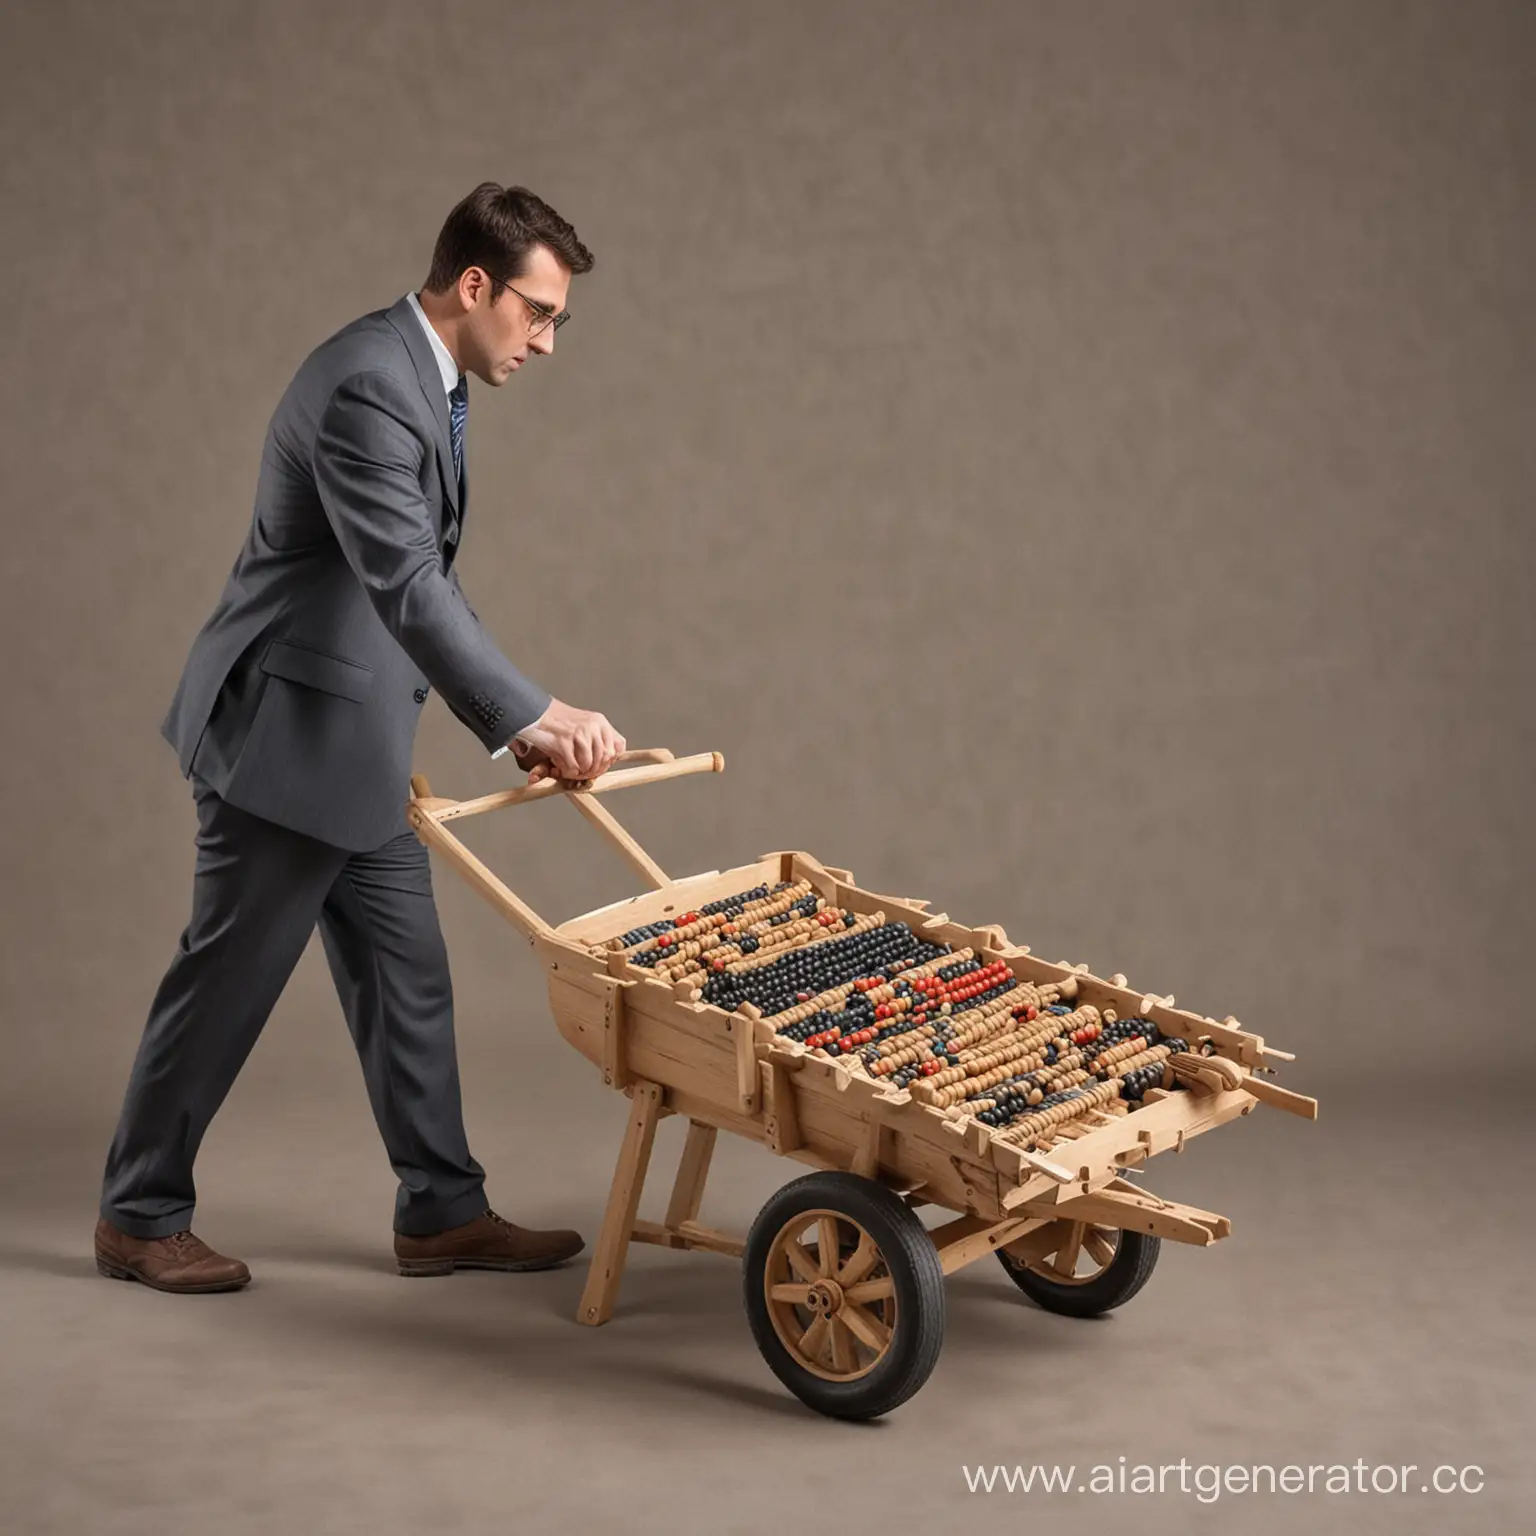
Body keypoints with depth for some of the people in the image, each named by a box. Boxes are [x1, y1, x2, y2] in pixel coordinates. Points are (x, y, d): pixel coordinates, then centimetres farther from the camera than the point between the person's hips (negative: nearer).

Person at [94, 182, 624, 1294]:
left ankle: (442, 1212, 19)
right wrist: (534, 713, -33)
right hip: (284, 731, -10)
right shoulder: (370, 385, -22)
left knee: (406, 975, 11)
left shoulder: (426, 378, 10)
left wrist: (517, 726, 8)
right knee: (229, 978, 3)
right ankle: (139, 1216, 18)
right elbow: (405, 586, -31)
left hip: (351, 738, 10)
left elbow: (428, 580, 15)